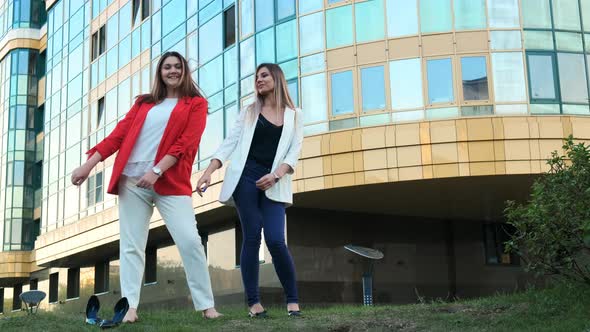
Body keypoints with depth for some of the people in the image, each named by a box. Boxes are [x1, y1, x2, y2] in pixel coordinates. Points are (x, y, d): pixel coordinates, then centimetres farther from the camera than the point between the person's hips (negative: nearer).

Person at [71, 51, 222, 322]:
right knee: (131, 245, -1)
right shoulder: (144, 103, 20)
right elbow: (119, 134, 14)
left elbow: (186, 144, -4)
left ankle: (206, 305, -5)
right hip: (132, 180, 4)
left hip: (171, 182, -3)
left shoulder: (196, 104, 9)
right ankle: (130, 307, 1)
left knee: (190, 241, -12)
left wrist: (156, 171, -15)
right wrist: (89, 164, 4)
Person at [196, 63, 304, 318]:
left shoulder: (294, 115, 13)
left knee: (275, 240, -13)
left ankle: (293, 300, -1)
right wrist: (208, 172, -8)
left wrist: (275, 175, -15)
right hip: (245, 176, 0)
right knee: (251, 237, -6)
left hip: (274, 183, 0)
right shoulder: (249, 112, 14)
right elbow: (229, 143, 5)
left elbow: (293, 153, 2)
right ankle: (254, 302, -1)